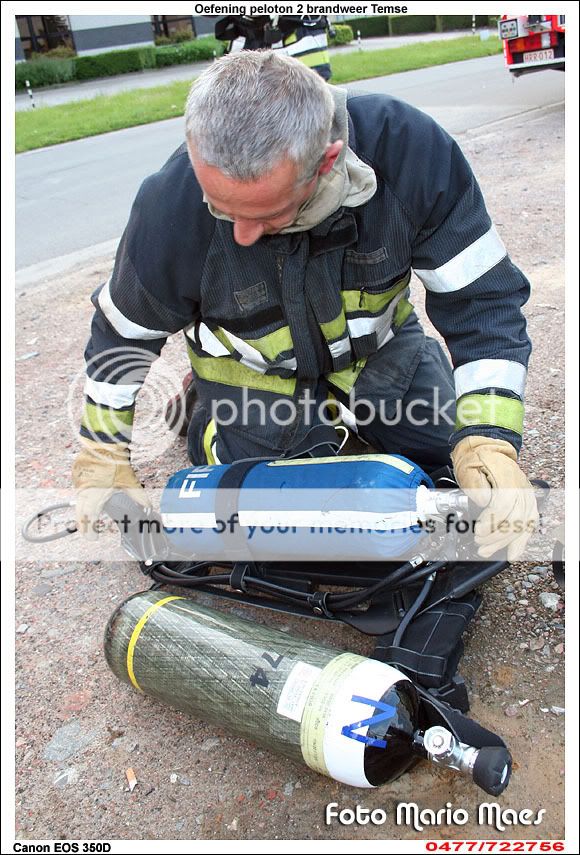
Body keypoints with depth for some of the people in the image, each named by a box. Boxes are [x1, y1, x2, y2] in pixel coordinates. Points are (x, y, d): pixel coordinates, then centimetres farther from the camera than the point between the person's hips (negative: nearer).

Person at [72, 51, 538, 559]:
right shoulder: (170, 206, -29)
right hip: (254, 370, -1)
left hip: (381, 344, 2)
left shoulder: (410, 150, -30)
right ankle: (207, 410, 23)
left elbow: (483, 299, -22)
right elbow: (123, 332, -10)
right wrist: (103, 455, -4)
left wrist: (490, 444, -34)